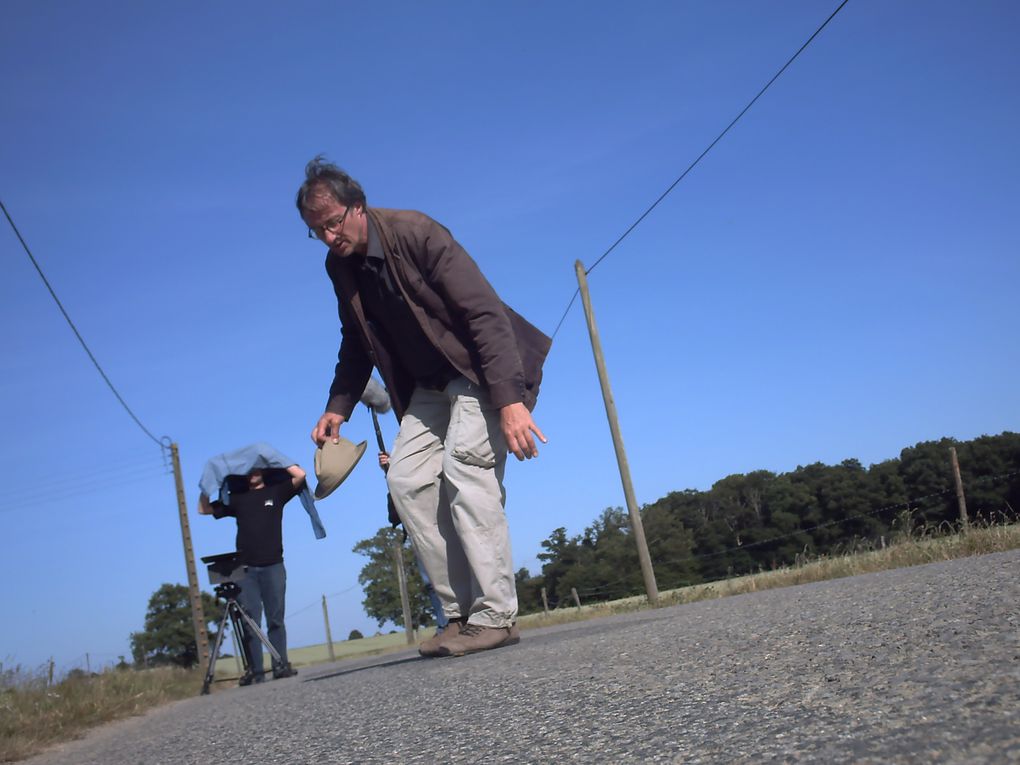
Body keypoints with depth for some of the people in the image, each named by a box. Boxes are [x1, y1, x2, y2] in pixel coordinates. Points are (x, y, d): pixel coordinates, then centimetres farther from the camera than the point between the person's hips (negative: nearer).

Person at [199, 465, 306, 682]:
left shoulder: (276, 491, 12)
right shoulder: (236, 499, 15)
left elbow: (300, 475, 0)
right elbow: (204, 509, 15)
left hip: (273, 566, -1)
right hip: (245, 569, 1)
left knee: (275, 619, -2)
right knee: (249, 621, -5)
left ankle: (281, 665, -1)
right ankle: (255, 670, -5)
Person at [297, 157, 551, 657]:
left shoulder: (416, 233, -21)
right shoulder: (339, 266, 0)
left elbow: (486, 313, -27)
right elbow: (357, 344, 16)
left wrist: (510, 400, -35)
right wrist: (338, 407, 4)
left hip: (480, 369, -7)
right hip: (430, 385, 7)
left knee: (465, 466, -23)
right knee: (406, 479, -6)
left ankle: (496, 616, -20)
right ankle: (461, 614, -3)